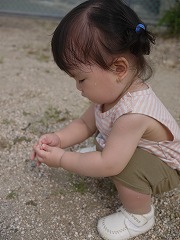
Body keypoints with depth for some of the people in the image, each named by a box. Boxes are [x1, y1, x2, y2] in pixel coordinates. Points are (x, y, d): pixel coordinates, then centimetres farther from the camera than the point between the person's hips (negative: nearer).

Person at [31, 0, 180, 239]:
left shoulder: (133, 114, -41)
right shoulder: (111, 91, -14)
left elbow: (108, 165, -38)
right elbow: (85, 123, -2)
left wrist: (61, 159, -27)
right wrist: (58, 139, -19)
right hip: (140, 153, 9)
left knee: (127, 164, -34)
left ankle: (139, 216, -6)